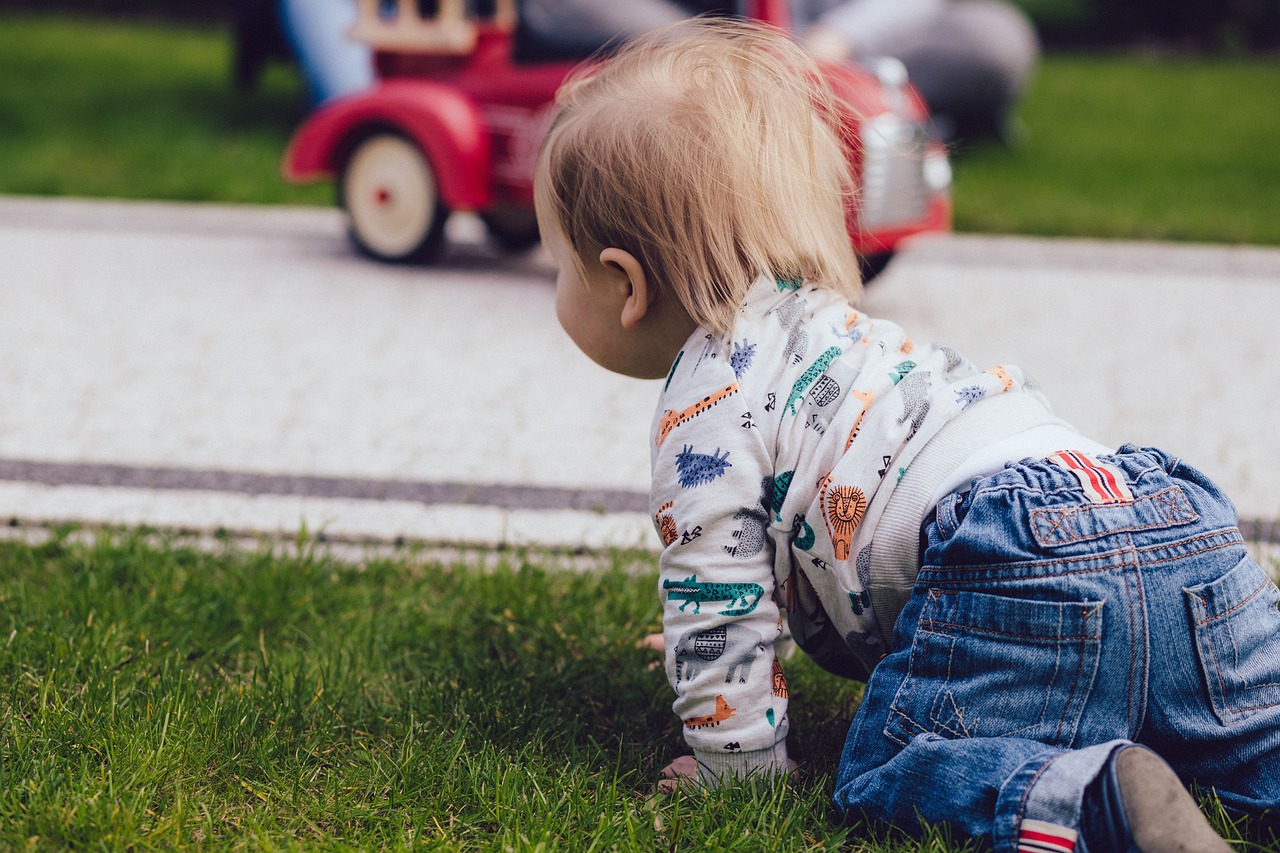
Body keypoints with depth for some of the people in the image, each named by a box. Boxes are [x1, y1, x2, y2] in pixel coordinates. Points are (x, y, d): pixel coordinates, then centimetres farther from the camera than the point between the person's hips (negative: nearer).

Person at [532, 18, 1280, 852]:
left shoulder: (706, 404, 4)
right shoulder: (816, 326, 34)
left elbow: (719, 595, 2)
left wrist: (735, 763, 14)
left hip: (1023, 568, -9)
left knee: (884, 775, -5)